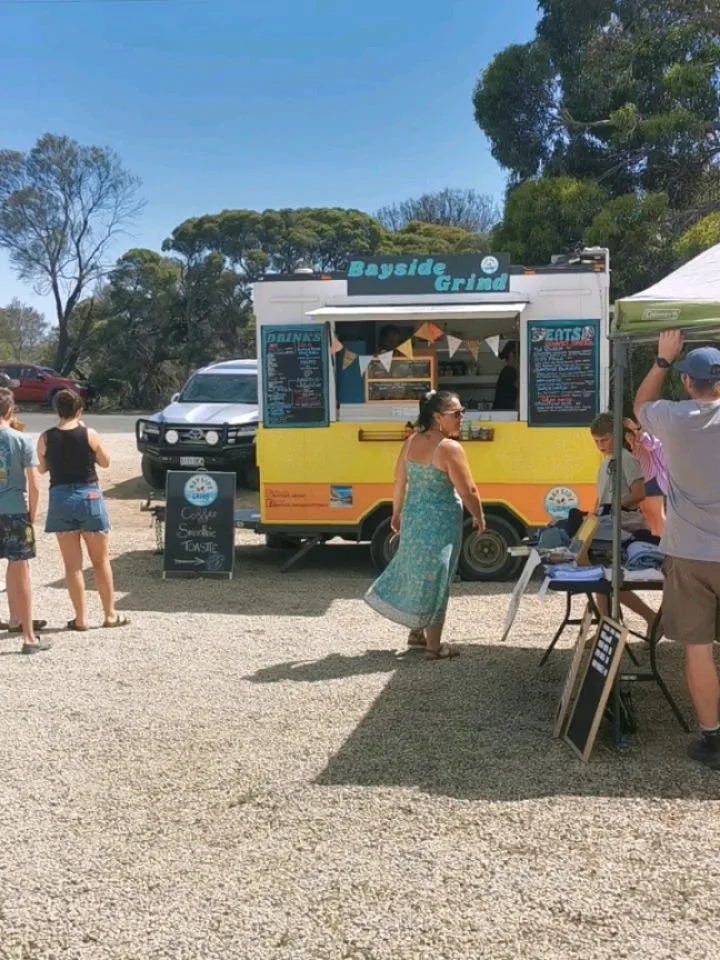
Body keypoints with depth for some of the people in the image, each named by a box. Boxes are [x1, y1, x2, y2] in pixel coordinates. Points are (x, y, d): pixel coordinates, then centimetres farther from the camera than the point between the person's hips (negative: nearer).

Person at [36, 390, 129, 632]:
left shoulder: (46, 438, -3)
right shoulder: (89, 434, -9)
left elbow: (42, 468, 10)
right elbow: (105, 462, 4)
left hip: (60, 498, 2)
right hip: (89, 496, -2)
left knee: (72, 564, 8)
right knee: (101, 560, 11)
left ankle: (80, 618, 11)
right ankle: (110, 614, 17)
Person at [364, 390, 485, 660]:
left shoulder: (411, 442, 4)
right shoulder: (450, 448, -18)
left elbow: (400, 482, 10)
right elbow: (468, 491, -15)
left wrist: (397, 513, 22)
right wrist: (479, 517, 1)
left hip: (413, 518, 7)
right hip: (440, 523, -7)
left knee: (417, 574, 20)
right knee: (434, 581, 2)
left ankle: (416, 631, 35)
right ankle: (434, 646, 12)